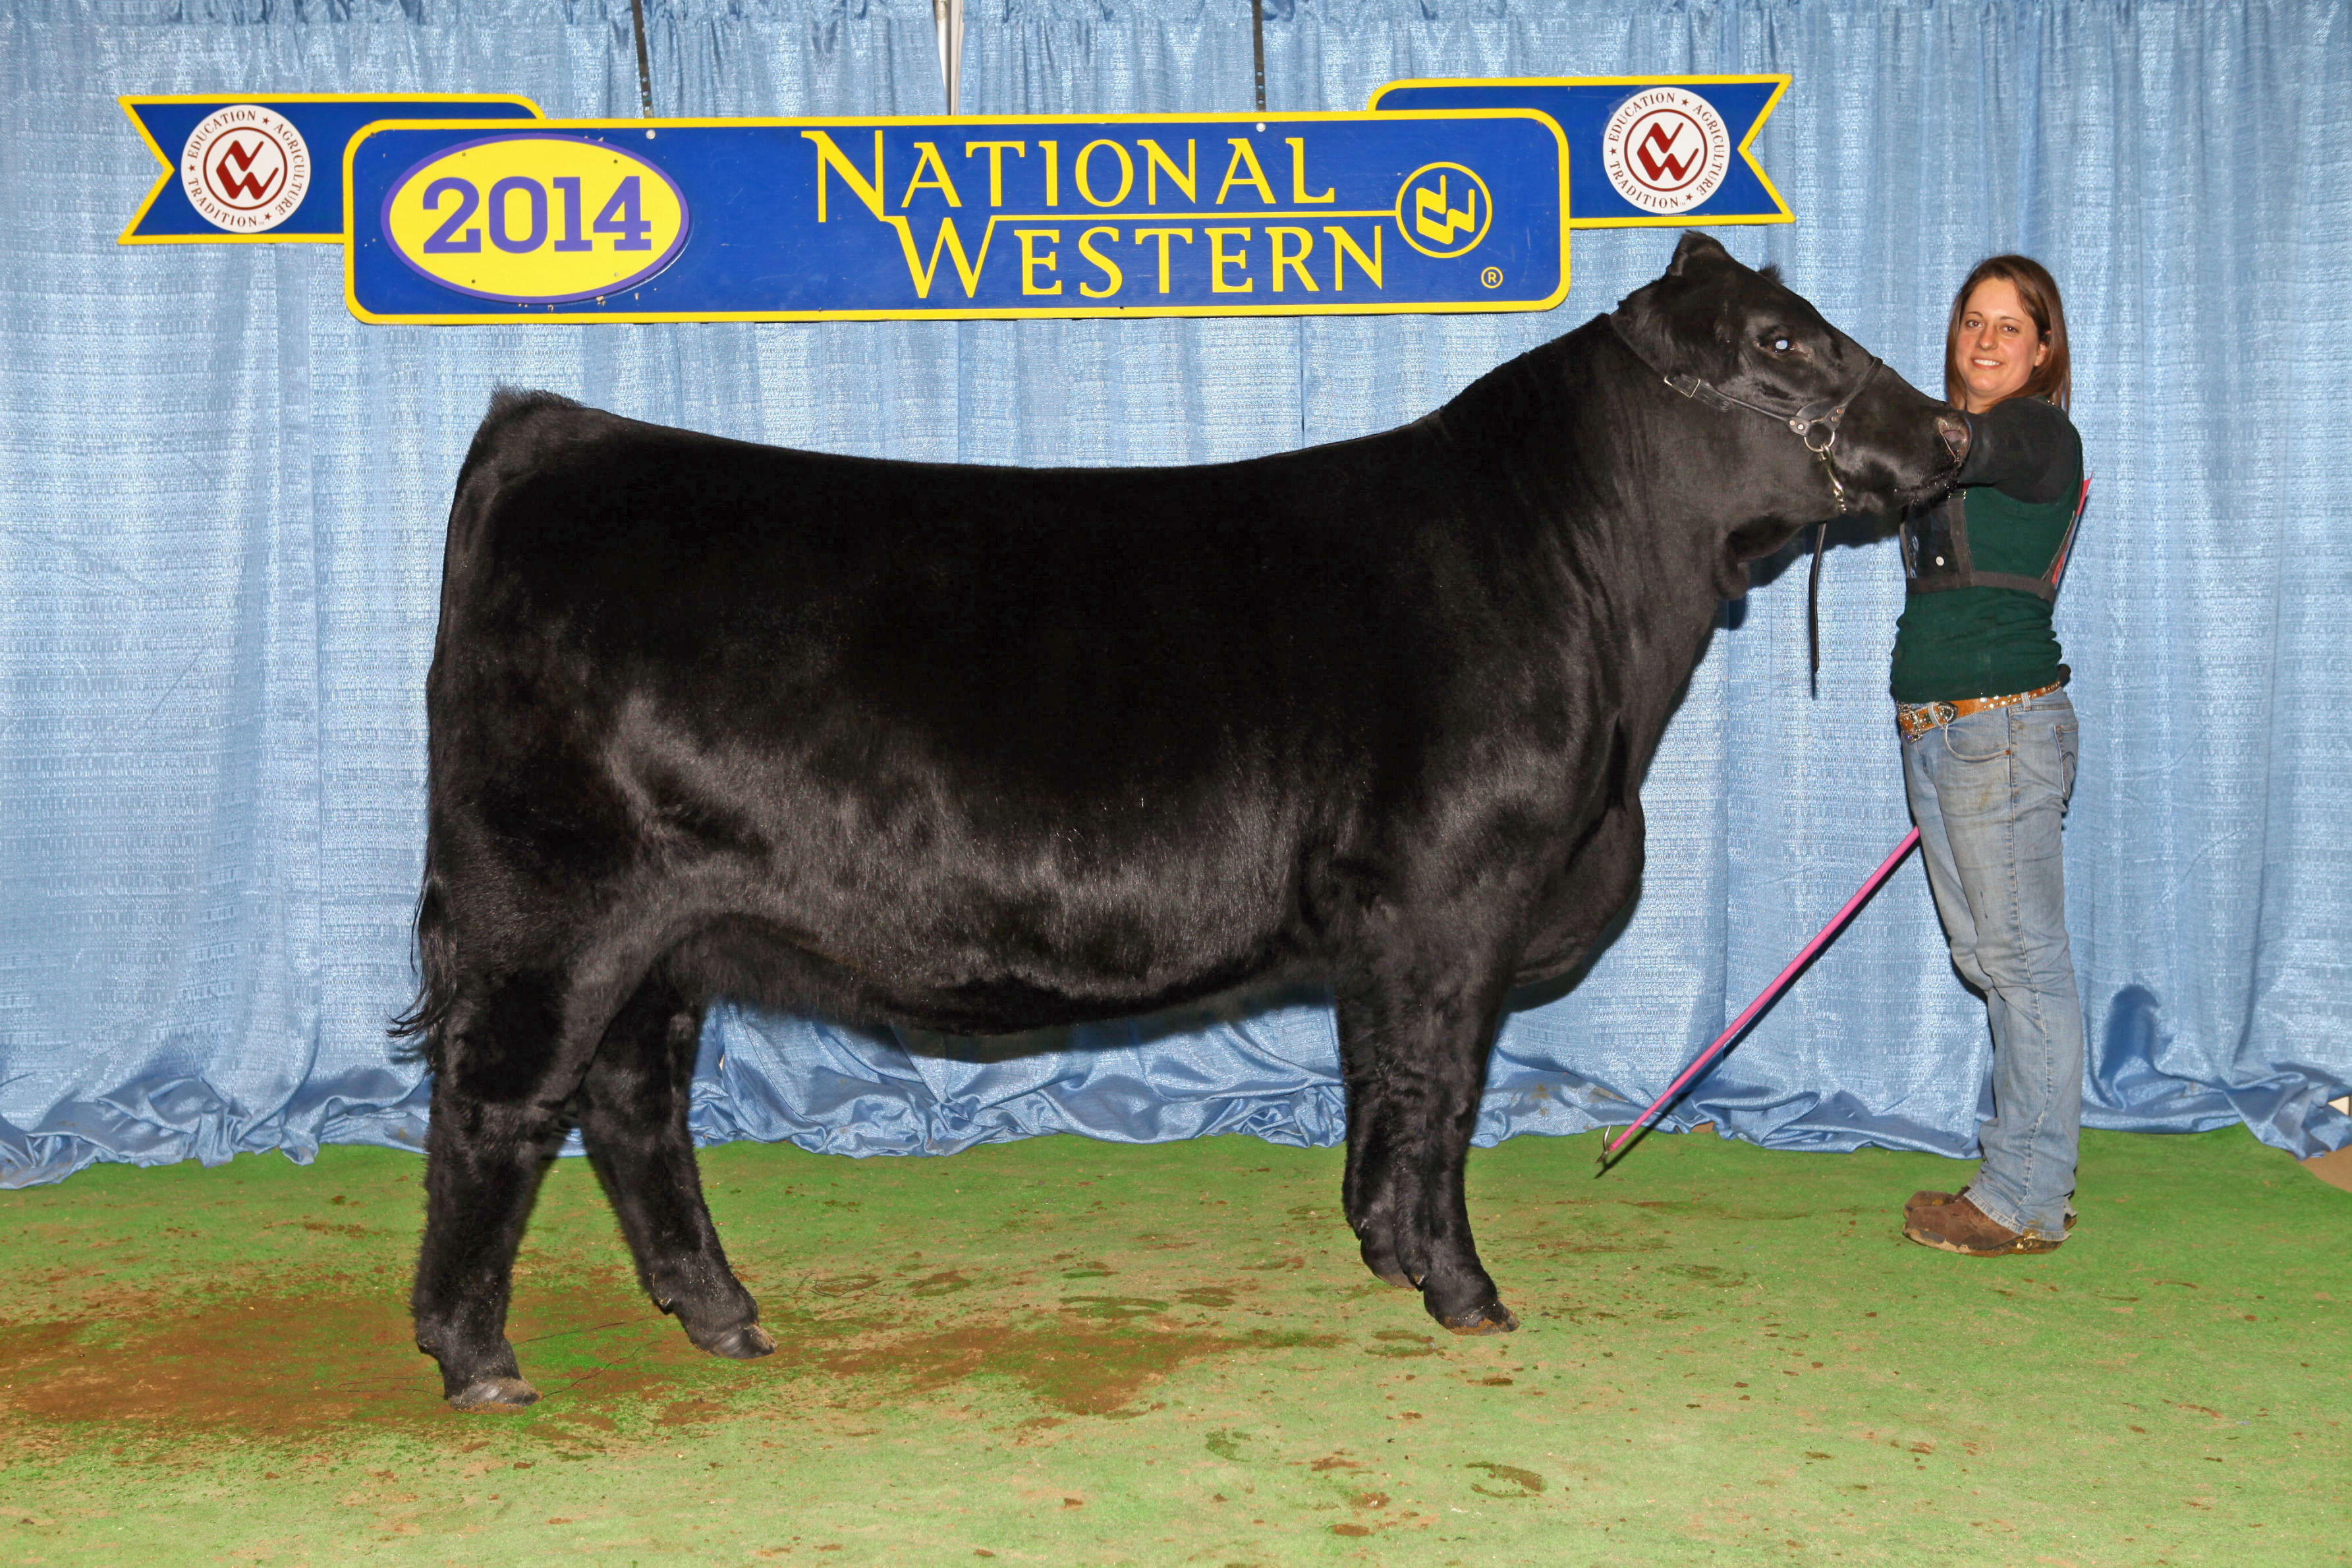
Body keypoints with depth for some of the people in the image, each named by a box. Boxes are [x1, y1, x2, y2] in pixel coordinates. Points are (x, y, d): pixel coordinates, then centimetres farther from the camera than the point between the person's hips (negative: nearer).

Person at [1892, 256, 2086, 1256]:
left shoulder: (2041, 436, -8)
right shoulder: (1950, 450, 18)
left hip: (2004, 723, -9)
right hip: (1931, 727, 9)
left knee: (2023, 958, -4)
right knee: (1988, 959, 13)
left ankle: (2025, 1202, 2)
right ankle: (2028, 1177, 22)